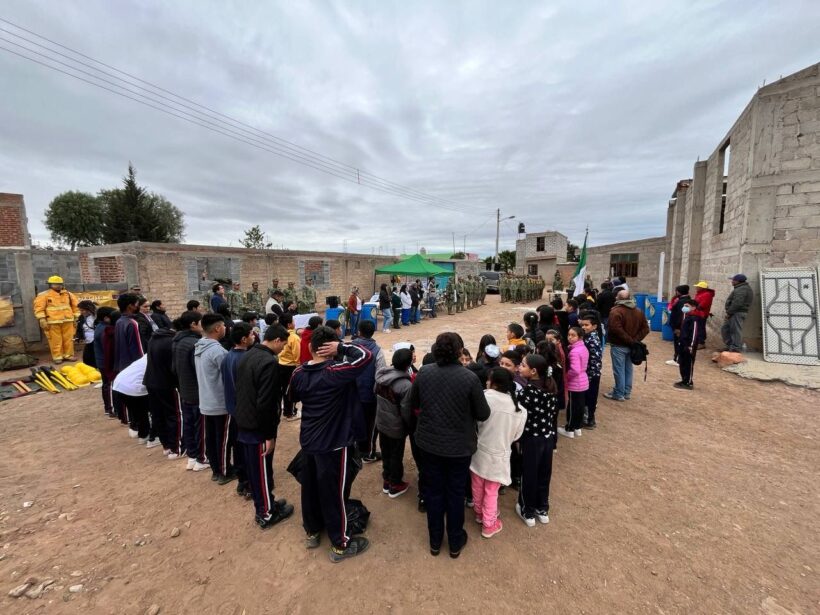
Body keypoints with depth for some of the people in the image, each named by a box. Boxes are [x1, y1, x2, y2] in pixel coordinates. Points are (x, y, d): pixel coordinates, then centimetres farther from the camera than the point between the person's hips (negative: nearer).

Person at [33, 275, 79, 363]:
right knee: (55, 340, -1)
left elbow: (75, 306, 17)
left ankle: (68, 355, 15)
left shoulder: (68, 294, 12)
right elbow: (39, 308, -4)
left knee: (68, 339, 6)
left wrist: (76, 317, 12)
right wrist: (42, 320, -12)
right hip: (53, 322, -3)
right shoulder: (44, 295, 0)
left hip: (68, 321, 3)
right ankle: (57, 357, 6)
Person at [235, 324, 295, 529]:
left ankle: (262, 505, 38)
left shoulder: (248, 356, 6)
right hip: (258, 428, -9)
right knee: (262, 471, 8)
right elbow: (266, 403, -26)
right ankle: (266, 514, 24)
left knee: (253, 469, 21)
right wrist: (270, 435, -18)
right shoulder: (269, 362, -25)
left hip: (244, 423, 9)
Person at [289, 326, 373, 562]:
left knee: (310, 487, 23)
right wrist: (342, 347, -22)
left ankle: (312, 532, 44)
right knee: (333, 493, 8)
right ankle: (340, 545, 25)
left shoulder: (298, 373, -5)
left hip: (307, 441, 7)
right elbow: (366, 355, -26)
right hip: (332, 444, -6)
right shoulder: (335, 372, -26)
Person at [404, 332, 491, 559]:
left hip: (429, 443, 3)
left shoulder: (423, 373, -12)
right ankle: (455, 542, 37)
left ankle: (435, 541, 37)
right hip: (459, 446, -2)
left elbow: (411, 404, 2)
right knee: (456, 493, 18)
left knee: (433, 491, 19)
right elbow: (483, 414, -11)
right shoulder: (469, 378, -21)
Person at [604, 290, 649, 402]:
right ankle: (627, 392, 24)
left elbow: (616, 329, -26)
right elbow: (645, 329, 8)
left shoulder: (616, 311, -15)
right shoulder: (638, 311, 11)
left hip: (618, 346, -8)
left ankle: (619, 394, 5)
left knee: (619, 370, -1)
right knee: (628, 369, 16)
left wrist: (630, 340, -17)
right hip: (630, 346, 8)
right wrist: (635, 340, -1)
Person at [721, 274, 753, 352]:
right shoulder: (740, 288, 20)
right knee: (725, 329, 14)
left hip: (737, 313, -11)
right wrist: (728, 312, 14)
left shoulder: (742, 289, -15)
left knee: (736, 331, -6)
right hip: (735, 313, 11)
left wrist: (729, 312, -18)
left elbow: (737, 303, -24)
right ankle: (729, 346, 20)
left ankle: (735, 349, -2)